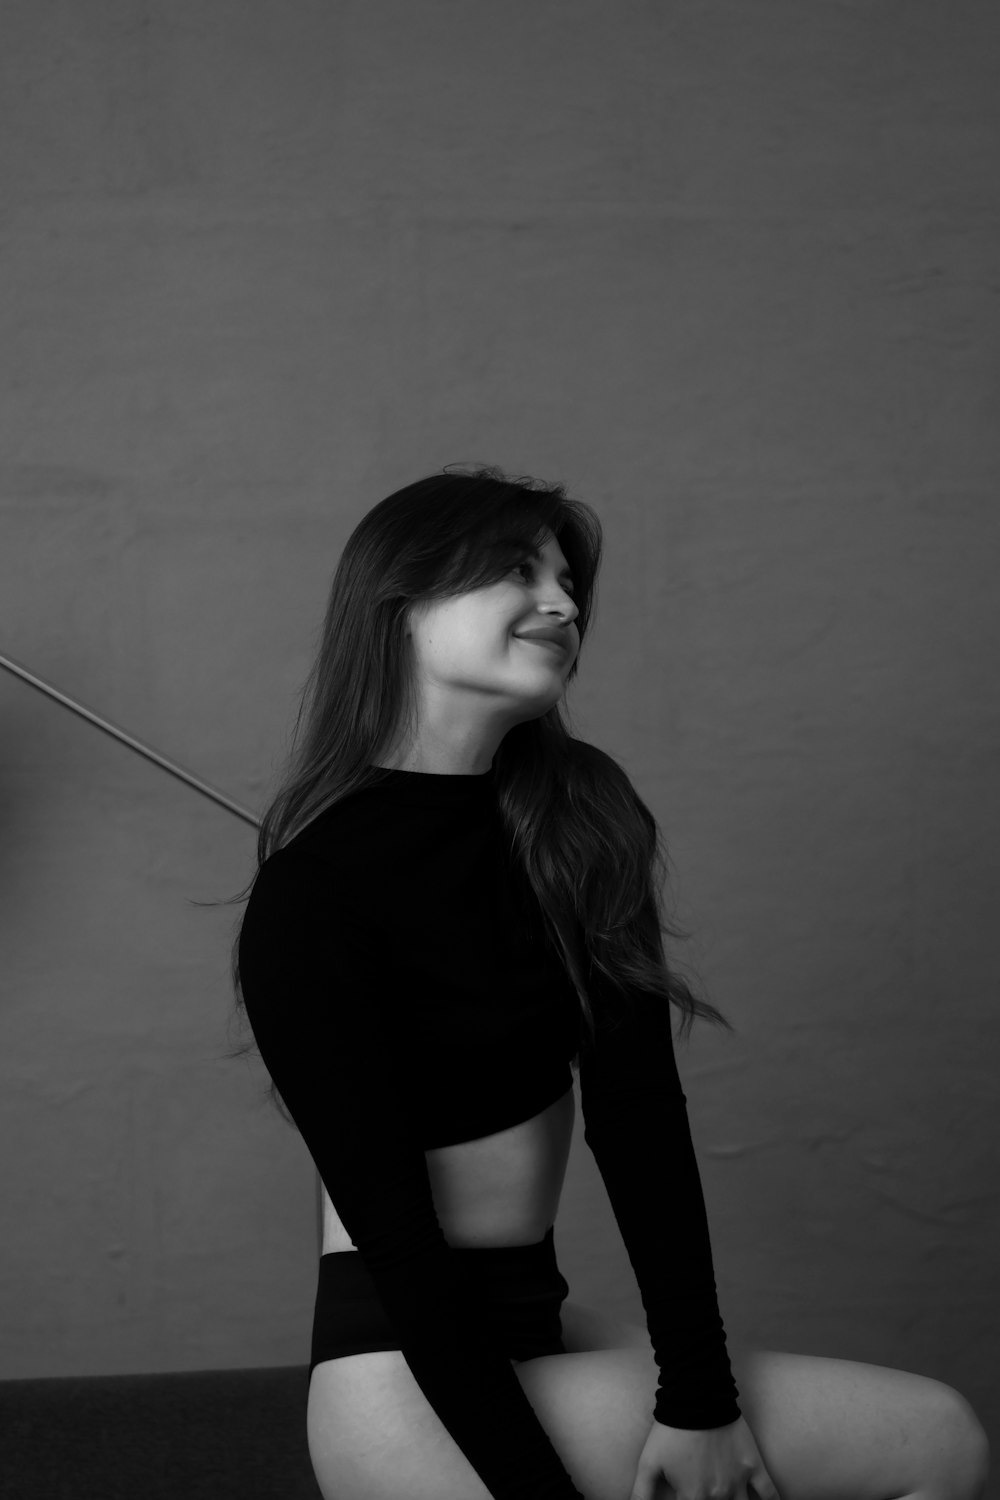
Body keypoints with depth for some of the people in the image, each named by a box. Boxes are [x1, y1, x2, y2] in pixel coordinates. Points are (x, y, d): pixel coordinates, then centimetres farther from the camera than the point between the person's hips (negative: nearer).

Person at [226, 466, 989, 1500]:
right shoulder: (311, 898, -17)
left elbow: (636, 1105, -4)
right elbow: (392, 1231, -18)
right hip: (412, 1374, -7)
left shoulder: (575, 814, 2)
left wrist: (697, 1392, -9)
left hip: (533, 1328, 7)